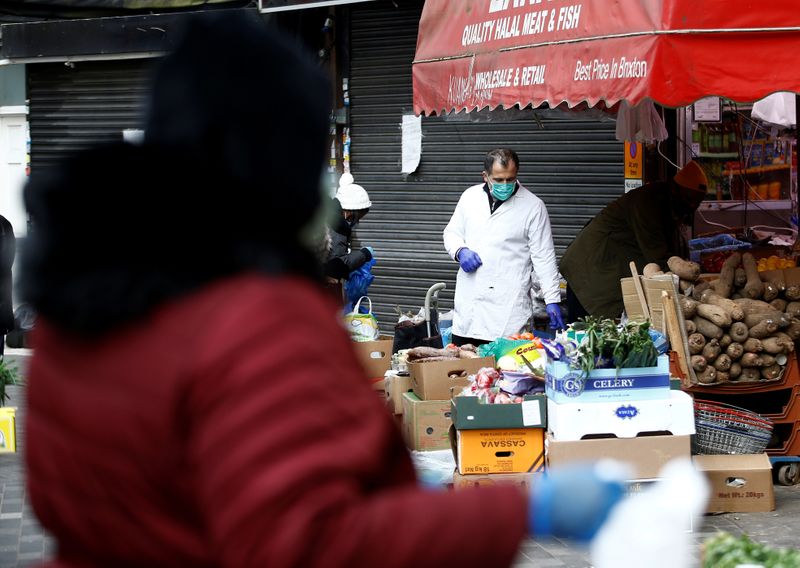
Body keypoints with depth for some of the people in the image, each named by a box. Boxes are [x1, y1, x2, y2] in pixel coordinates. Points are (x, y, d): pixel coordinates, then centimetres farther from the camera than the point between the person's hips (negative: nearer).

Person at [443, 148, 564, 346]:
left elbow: (544, 258, -2)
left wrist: (552, 300, -8)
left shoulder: (533, 206, -2)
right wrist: (460, 251, -3)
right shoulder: (470, 196, 9)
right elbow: (451, 233, 20)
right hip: (468, 304, 4)